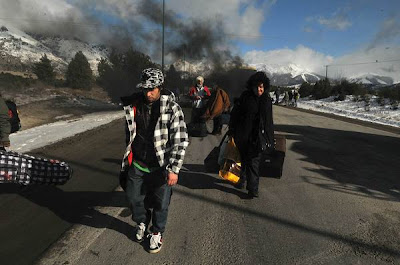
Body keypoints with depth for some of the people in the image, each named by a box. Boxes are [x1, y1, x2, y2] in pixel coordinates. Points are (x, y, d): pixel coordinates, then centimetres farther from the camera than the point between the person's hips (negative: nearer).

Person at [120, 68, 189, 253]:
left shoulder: (172, 108, -15)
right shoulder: (134, 105, -1)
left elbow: (181, 140, -17)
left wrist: (174, 169, -21)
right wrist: (127, 158, 20)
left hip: (160, 167, -3)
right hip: (137, 165, 4)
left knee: (160, 204, 10)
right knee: (133, 198, 15)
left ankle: (157, 232, 39)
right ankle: (142, 222, 47)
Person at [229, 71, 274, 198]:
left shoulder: (267, 100, 2)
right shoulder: (245, 97, -4)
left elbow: (269, 121, 7)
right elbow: (236, 114, -2)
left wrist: (269, 138, 6)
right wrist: (232, 131, -4)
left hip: (257, 136, 0)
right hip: (243, 134, 0)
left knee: (253, 161, 0)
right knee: (244, 158, 14)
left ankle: (253, 188, 11)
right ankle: (243, 179, 33)